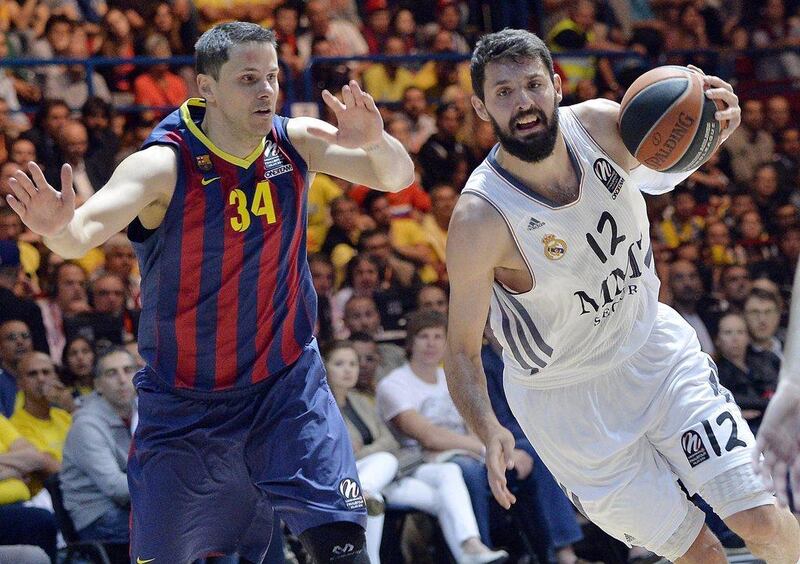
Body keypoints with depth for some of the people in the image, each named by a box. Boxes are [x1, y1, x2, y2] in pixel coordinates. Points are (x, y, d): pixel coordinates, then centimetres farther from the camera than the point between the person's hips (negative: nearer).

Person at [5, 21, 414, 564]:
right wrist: (58, 227, -58)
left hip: (288, 382, 2)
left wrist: (374, 141, -30)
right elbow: (83, 233, -33)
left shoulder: (297, 142, -6)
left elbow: (397, 177, -6)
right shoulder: (165, 166, -20)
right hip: (186, 403, -2)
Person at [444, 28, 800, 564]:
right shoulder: (480, 220, -28)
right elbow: (462, 349, -19)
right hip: (566, 397, -4)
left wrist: (720, 117, -18)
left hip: (654, 345, 4)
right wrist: (489, 432, -38)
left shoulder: (599, 124, -15)